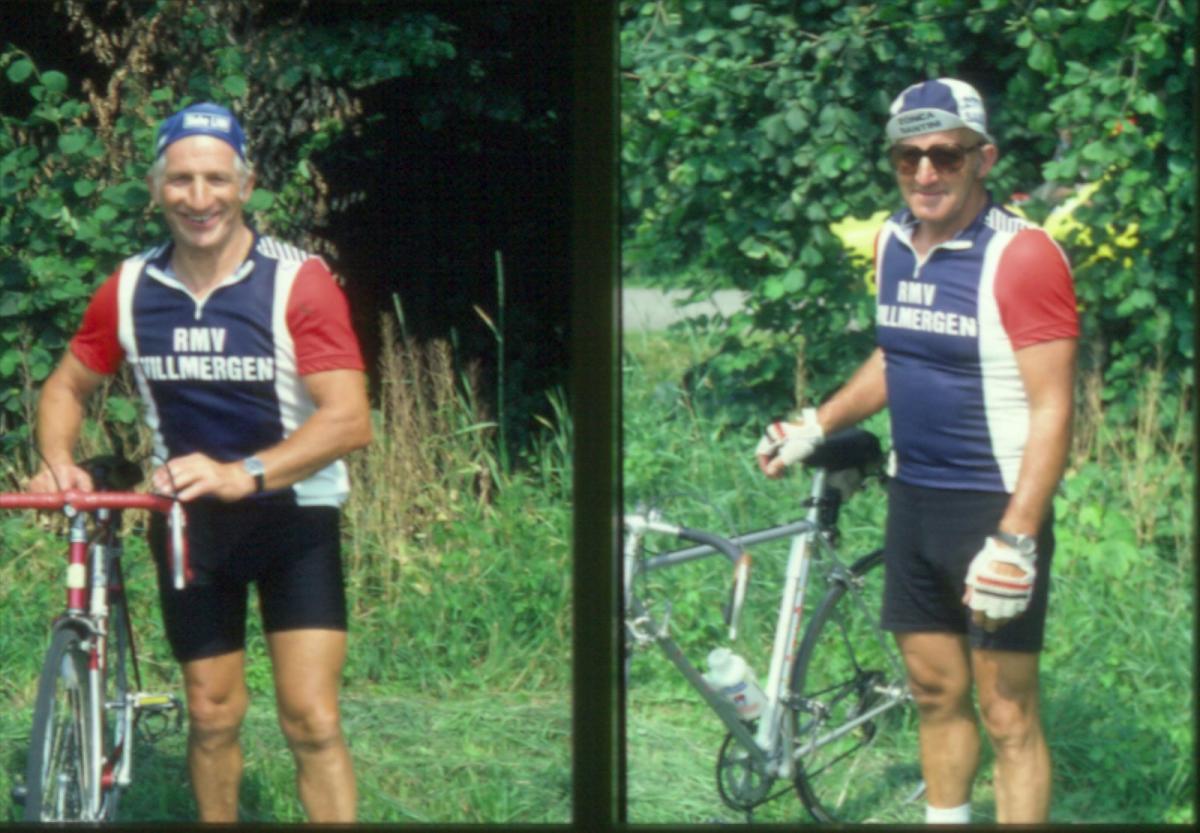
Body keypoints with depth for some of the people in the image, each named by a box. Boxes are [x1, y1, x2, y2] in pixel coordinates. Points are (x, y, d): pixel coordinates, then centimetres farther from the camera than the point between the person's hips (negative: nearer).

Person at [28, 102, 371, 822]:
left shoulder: (299, 282, -17)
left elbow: (350, 418, -25)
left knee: (312, 722, -11)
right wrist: (58, 462, -11)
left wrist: (245, 474, -38)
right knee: (213, 716, 10)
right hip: (188, 519, 3)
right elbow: (67, 387, 11)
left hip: (291, 514, -3)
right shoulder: (130, 291, -4)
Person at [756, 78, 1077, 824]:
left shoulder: (1023, 256, -17)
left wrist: (1015, 542, -24)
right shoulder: (894, 243, 7)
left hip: (995, 509, -7)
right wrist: (816, 426, 19)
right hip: (913, 502, 7)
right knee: (936, 691, 15)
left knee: (1009, 714, -3)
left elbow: (1052, 412, -19)